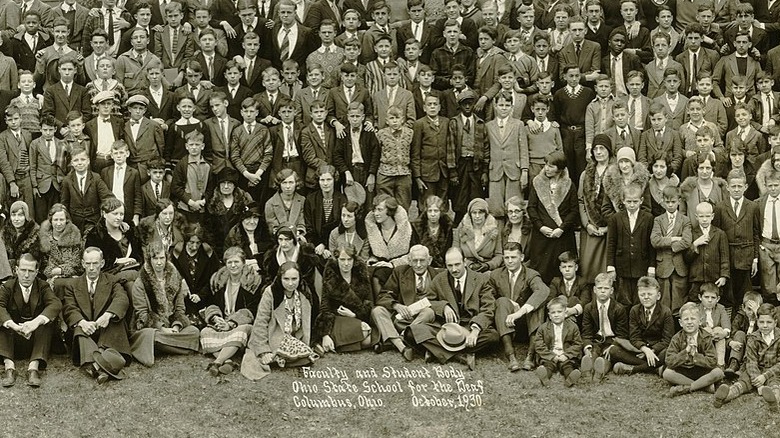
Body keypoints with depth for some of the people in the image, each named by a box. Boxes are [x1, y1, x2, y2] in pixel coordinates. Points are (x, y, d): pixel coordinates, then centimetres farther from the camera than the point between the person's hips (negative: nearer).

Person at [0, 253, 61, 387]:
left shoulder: (43, 287, 2)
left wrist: (36, 322, -37)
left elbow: (56, 304, -18)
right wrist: (14, 326, -40)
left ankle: (34, 367, -39)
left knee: (47, 324, -28)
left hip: (36, 336, 0)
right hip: (13, 337, 0)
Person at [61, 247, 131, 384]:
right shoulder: (72, 284, 14)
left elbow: (122, 299, -9)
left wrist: (107, 315, -31)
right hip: (84, 331, 0)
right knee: (79, 329, -33)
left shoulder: (112, 281, 12)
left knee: (116, 317, -29)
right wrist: (82, 322, -26)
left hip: (107, 332, 0)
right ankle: (98, 366, -59)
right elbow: (69, 309, -2)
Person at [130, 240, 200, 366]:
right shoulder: (140, 283, -2)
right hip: (149, 326, -5)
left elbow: (180, 308, 9)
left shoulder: (175, 279, 10)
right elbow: (142, 313, -8)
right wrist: (162, 328, -19)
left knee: (194, 331, -23)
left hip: (172, 325, 5)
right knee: (148, 334, -39)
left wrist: (176, 326, -12)